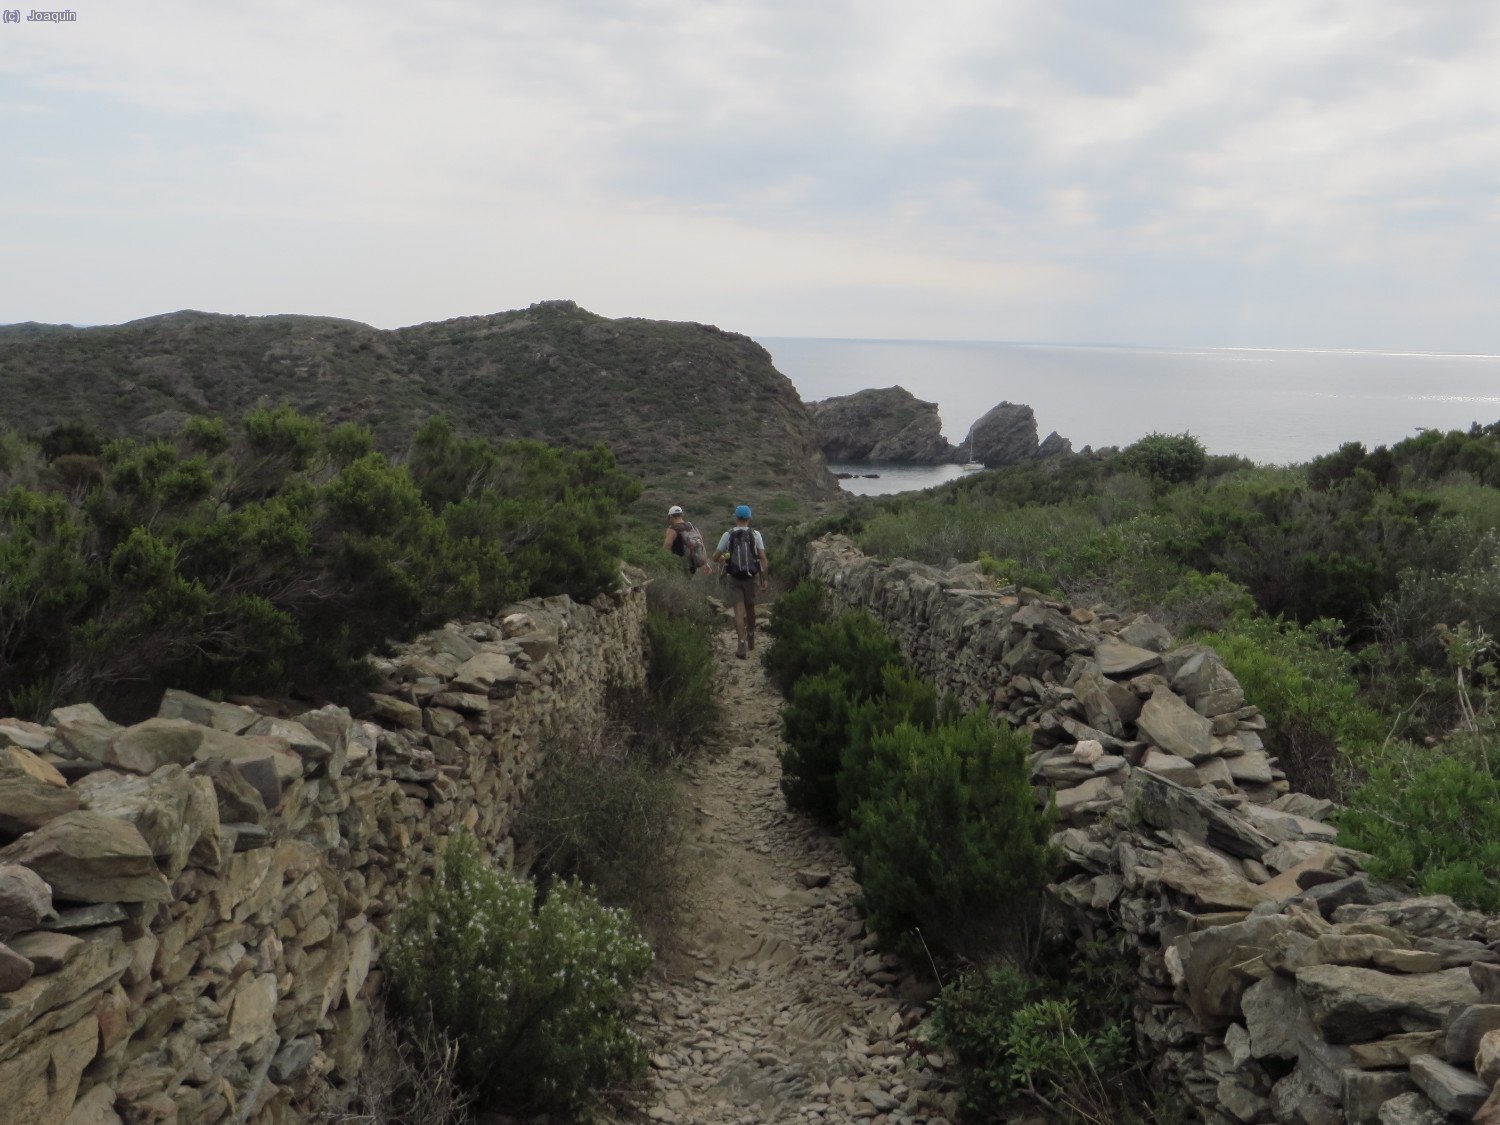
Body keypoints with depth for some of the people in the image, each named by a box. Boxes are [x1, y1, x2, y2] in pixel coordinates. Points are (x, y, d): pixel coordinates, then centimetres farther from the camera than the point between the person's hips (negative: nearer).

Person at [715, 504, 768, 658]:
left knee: (739, 610, -2)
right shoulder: (755, 534, -4)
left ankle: (742, 644, -14)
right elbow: (763, 557, -8)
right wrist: (765, 578, -4)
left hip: (734, 578, -1)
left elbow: (716, 556, 1)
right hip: (751, 577, 1)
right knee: (750, 607, 20)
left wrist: (723, 559, 24)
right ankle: (751, 638, 37)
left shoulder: (728, 535, -4)